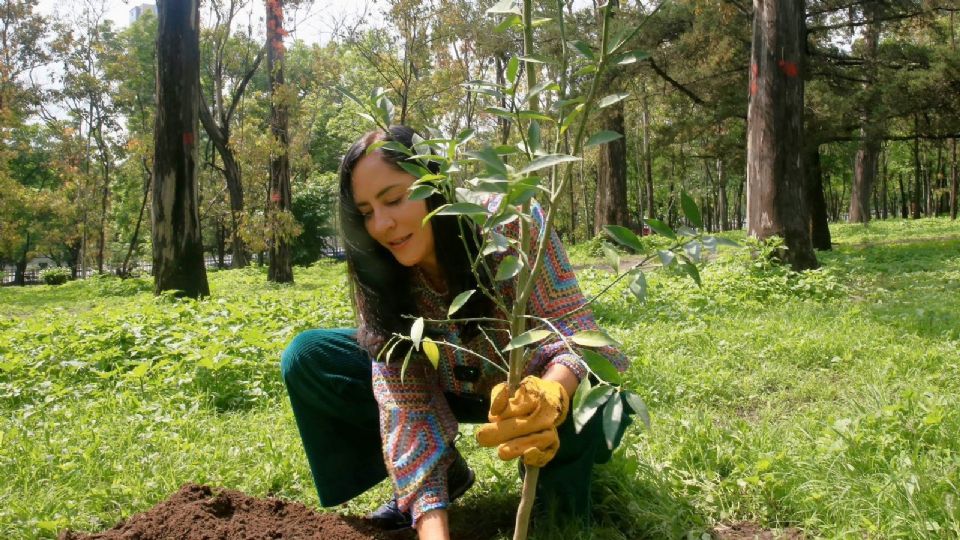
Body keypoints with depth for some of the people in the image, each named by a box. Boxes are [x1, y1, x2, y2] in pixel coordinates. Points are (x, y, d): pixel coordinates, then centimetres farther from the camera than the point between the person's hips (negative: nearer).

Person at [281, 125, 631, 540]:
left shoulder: (509, 221, -30)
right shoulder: (378, 275, -21)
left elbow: (572, 329, -30)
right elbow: (405, 401, -25)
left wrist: (549, 398, -54)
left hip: (535, 382, -3)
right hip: (455, 388, 4)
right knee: (307, 358, -13)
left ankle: (560, 496, -4)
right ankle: (445, 471, 1)